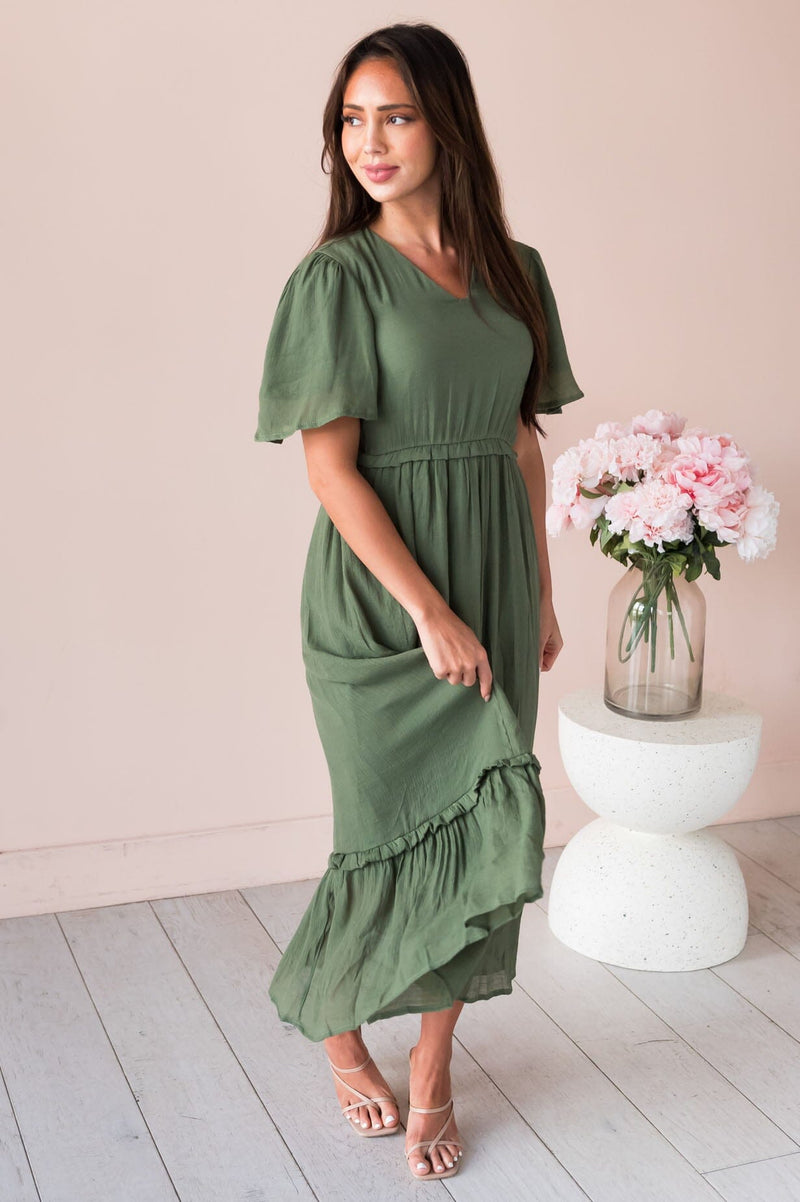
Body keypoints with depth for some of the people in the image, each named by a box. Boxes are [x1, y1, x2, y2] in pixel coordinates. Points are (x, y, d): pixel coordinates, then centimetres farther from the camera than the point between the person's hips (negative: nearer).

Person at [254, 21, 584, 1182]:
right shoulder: (337, 277, -8)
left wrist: (540, 596, 10)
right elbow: (331, 466, -14)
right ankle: (335, 1027, 33)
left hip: (494, 582, 5)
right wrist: (428, 611, -18)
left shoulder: (515, 273, 7)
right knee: (396, 830, 5)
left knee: (475, 831, 8)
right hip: (380, 592, -5)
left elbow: (525, 444, 11)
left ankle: (433, 1073, 24)